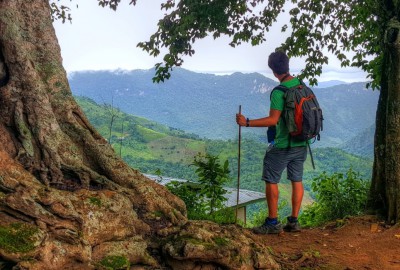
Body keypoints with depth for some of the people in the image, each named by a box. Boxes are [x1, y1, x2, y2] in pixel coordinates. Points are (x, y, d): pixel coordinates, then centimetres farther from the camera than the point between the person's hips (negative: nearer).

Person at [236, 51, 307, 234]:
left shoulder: (279, 92, -19)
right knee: (297, 180, 12)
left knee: (271, 180, 3)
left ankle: (273, 223, 7)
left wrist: (247, 123, -20)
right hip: (301, 144, 8)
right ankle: (294, 221, 18)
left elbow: (273, 120, -23)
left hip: (283, 145, -7)